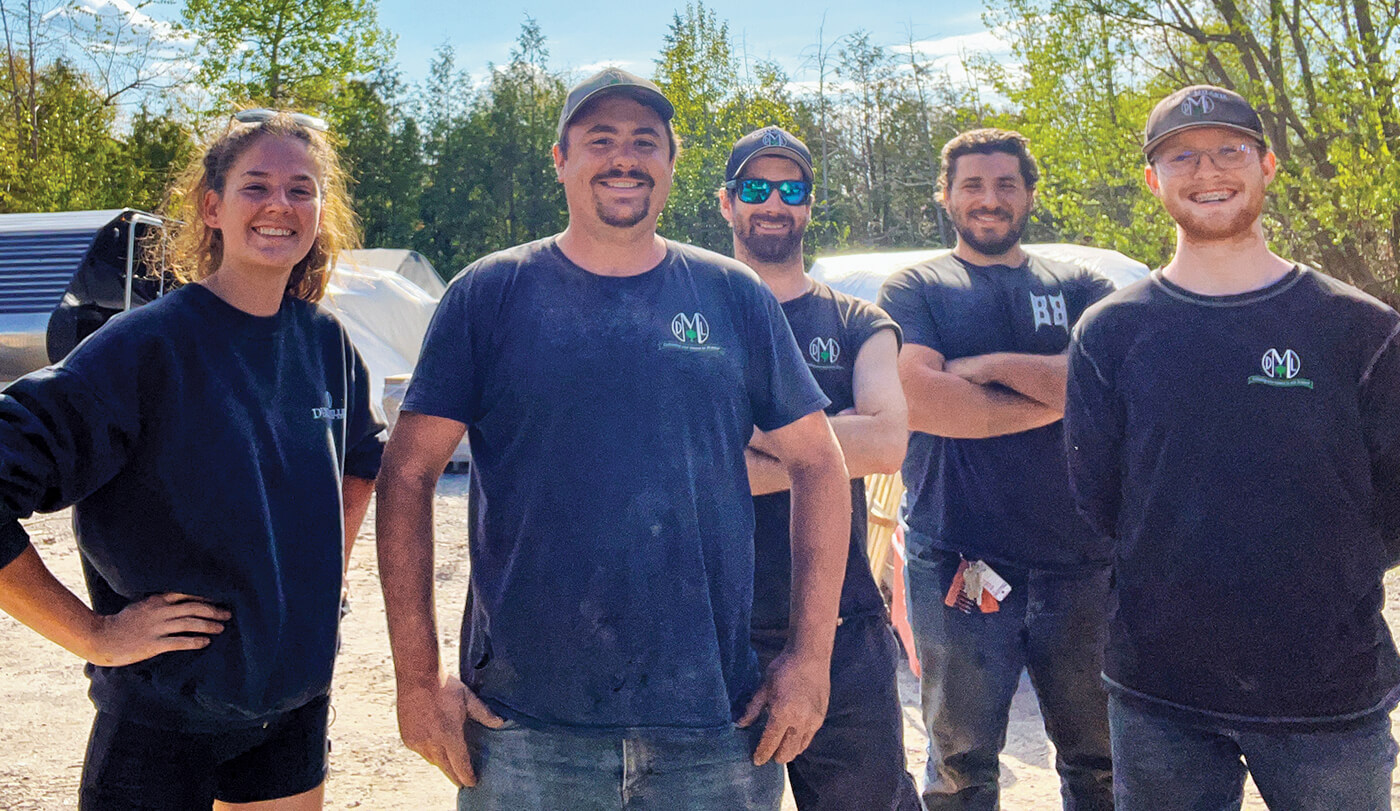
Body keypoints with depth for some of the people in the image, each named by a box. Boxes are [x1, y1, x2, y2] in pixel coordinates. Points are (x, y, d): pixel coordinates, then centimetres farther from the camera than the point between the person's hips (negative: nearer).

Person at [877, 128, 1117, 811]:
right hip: (957, 566, -2)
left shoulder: (1079, 287, 11)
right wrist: (1050, 399, -7)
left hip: (1079, 562, 2)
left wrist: (989, 365, -9)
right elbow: (917, 399, -14)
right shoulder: (915, 289, 5)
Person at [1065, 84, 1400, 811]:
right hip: (1157, 692, 1)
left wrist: (1311, 582, 0)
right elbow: (1095, 499, 2)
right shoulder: (1109, 332, 0)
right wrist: (1176, 585, 0)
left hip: (1333, 690, 0)